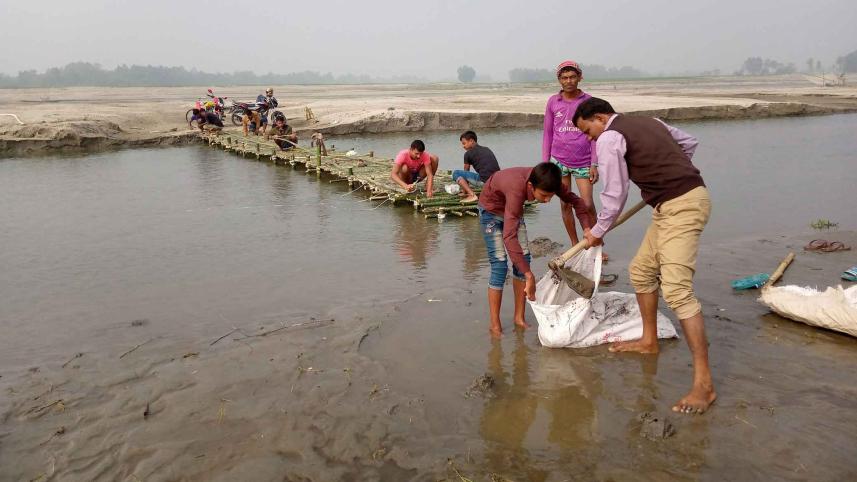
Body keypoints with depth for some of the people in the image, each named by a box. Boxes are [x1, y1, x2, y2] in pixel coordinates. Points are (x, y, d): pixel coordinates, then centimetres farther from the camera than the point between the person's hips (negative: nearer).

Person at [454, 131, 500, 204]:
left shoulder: (468, 153, 5)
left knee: (455, 173, 3)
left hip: (484, 182, -7)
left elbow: (466, 172, 15)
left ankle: (472, 195, -10)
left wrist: (465, 192, 29)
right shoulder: (487, 149, 24)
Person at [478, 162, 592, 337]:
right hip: (491, 209, -6)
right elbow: (509, 237, -52)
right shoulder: (517, 189, -45)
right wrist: (529, 276, -53)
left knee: (523, 257, -1)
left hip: (513, 208, 6)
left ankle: (519, 317, 9)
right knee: (500, 264, -13)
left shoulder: (547, 182, -26)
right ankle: (495, 324, -4)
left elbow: (575, 200, -8)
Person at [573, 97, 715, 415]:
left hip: (681, 208, -10)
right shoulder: (648, 122, 18)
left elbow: (615, 195, -7)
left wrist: (597, 232, 8)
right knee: (641, 271, 19)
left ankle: (703, 384, -16)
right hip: (671, 208, 10)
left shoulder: (609, 139, -8)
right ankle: (649, 341, 34)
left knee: (677, 290, -16)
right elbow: (689, 143, 26)